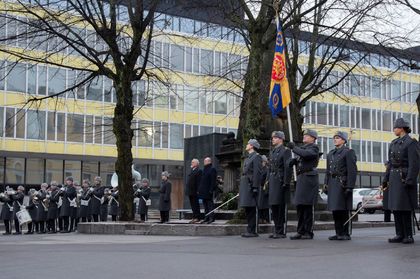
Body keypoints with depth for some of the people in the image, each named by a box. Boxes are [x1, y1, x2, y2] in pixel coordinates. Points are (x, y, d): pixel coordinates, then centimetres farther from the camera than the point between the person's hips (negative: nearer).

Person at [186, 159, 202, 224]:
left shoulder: (199, 171, -7)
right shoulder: (192, 171, 20)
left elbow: (199, 182, -14)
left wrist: (197, 191, -20)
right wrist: (187, 190, 15)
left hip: (194, 191, -8)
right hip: (190, 192, 8)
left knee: (196, 205, -5)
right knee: (192, 205, 9)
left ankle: (197, 218, -3)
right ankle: (194, 217, 13)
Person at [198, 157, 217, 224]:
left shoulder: (212, 169, -7)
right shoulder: (204, 169, 18)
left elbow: (213, 181, -14)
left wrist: (211, 190, -20)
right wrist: (199, 189, 15)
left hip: (208, 191, -9)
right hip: (203, 191, 9)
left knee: (210, 204, -6)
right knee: (205, 204, 10)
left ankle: (211, 218, -4)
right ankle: (206, 217, 15)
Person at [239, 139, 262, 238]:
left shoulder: (256, 157, -7)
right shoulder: (247, 158, 21)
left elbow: (257, 173, -14)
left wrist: (255, 187, -19)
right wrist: (241, 186, 18)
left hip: (251, 185, -9)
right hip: (245, 185, 9)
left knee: (251, 209, -8)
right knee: (247, 209, 10)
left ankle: (252, 231, -6)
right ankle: (250, 230, 14)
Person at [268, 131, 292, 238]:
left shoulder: (285, 150, -6)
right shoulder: (272, 152, 19)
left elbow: (288, 167, -13)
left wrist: (286, 182, -19)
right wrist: (268, 181, 16)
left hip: (281, 181, -8)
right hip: (272, 181, 8)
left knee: (281, 207, -5)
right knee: (273, 206, 9)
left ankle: (282, 232, -1)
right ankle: (276, 230, 17)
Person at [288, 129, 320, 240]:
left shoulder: (314, 148, -5)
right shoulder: (303, 148, 21)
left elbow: (305, 154, -23)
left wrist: (294, 147, -13)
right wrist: (293, 160, 1)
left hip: (309, 179, -8)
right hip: (301, 179, 8)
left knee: (307, 206, -7)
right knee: (299, 206, 7)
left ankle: (308, 232, -2)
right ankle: (301, 232, 12)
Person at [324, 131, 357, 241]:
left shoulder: (348, 152, -4)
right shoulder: (331, 154, 18)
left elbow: (352, 170, -10)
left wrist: (349, 186, -17)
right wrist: (326, 184, 13)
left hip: (343, 184, -7)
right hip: (332, 184, 7)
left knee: (345, 210, -4)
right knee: (335, 210, 7)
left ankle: (346, 234, 0)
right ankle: (339, 233, 13)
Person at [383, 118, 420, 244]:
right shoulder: (394, 143, 15)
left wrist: (409, 181, -19)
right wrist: (386, 180, 14)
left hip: (404, 178, -8)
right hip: (394, 179, 8)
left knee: (405, 208, -6)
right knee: (395, 207, 7)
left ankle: (409, 236, 1)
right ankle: (400, 235, 12)